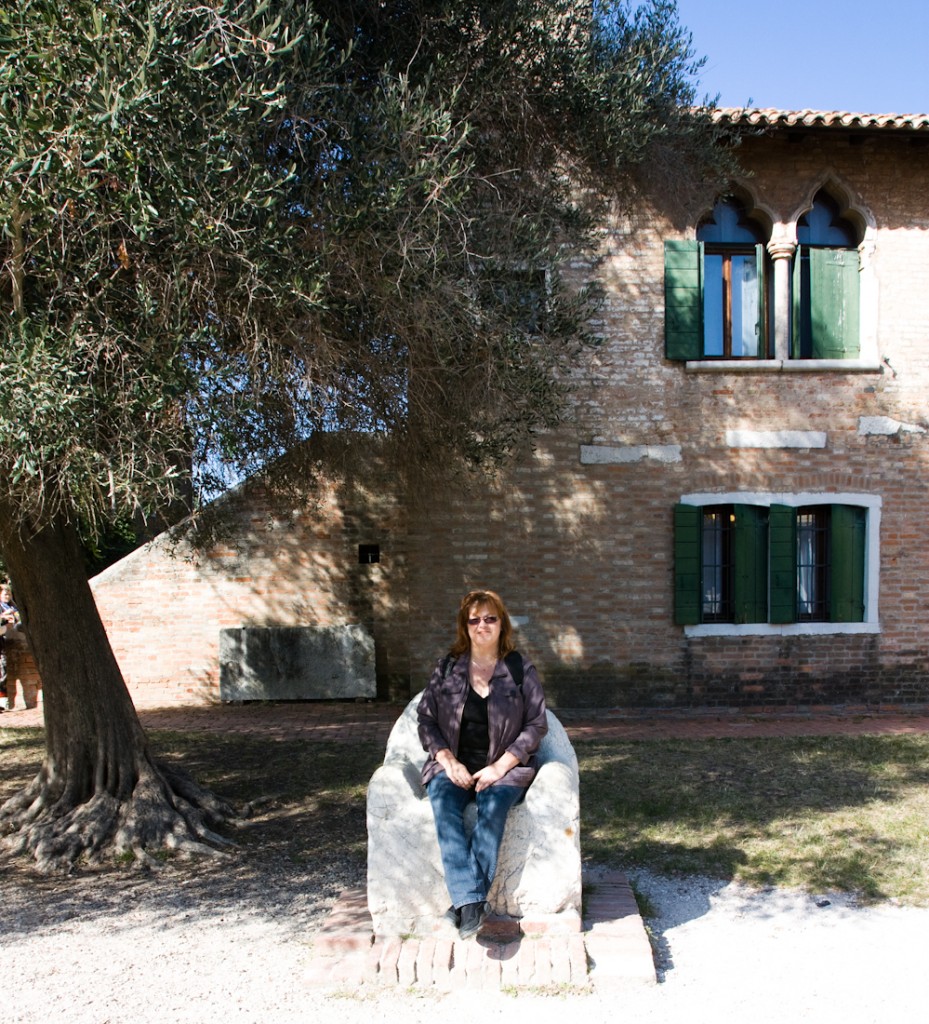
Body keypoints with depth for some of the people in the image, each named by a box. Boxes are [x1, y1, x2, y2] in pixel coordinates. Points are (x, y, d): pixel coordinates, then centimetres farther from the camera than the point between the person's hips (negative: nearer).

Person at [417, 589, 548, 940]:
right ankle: (471, 900, -38)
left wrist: (500, 767, -11)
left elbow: (536, 725, 0)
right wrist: (449, 762, -8)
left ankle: (465, 902, -32)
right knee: (443, 802, -31)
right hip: (454, 764, 2)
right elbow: (426, 718, 8)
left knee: (494, 803, -34)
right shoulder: (447, 668, 10)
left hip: (505, 767, -1)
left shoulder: (521, 670, 5)